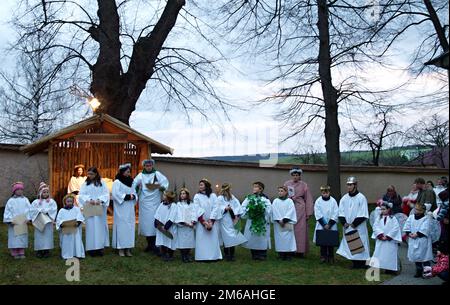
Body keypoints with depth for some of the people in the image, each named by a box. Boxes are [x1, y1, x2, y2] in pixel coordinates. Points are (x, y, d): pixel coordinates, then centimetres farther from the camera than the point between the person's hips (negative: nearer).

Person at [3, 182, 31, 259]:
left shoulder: (25, 200, 4)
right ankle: (15, 253, 4)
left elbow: (28, 209, 1)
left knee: (22, 237, 5)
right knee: (14, 237, -2)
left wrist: (27, 218, -12)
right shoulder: (11, 201, -1)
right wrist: (11, 220, -14)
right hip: (14, 223, -2)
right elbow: (7, 211, -3)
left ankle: (21, 252, 11)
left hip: (23, 223, 2)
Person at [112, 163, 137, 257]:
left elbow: (135, 193, 14)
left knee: (129, 228, 4)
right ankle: (121, 249, -1)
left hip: (130, 210, 6)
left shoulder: (130, 182, 14)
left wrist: (133, 196, -8)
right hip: (121, 210, -6)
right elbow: (115, 194, -16)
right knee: (121, 228, -6)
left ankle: (128, 249, 8)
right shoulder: (117, 182, -5)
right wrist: (127, 196, -17)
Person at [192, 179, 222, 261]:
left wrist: (211, 221, -12)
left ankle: (214, 256, 4)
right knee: (202, 239, -5)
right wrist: (204, 222, -12)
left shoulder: (213, 196, 5)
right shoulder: (197, 196, 3)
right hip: (201, 222, -1)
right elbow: (197, 210, -4)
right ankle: (203, 257, -3)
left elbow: (215, 208, -1)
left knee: (213, 238, -1)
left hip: (212, 221, 1)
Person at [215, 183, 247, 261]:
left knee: (233, 237, 4)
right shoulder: (220, 198, -5)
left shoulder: (232, 197, 11)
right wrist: (225, 208, -25)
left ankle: (232, 255, 13)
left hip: (232, 220, 5)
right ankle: (227, 255, 7)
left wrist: (236, 215, -7)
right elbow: (218, 209, -10)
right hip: (224, 221, -5)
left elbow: (237, 206, 5)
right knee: (226, 238, -3)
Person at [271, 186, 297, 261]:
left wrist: (284, 220, -14)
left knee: (288, 238, -3)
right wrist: (279, 220, -13)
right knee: (279, 238, 0)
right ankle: (281, 254, 7)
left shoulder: (289, 201, 2)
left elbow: (290, 212, -6)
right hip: (278, 224, 1)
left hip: (287, 223, -1)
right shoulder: (275, 201, 6)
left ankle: (289, 254, 2)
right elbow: (275, 212, -2)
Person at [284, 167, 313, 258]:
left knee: (301, 230, -1)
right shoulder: (287, 184, 6)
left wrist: (308, 213, -1)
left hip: (300, 210, -1)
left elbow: (308, 200, 2)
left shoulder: (304, 185, 2)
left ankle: (301, 250, 3)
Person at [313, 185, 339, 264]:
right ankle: (323, 257, 12)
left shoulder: (333, 201, -3)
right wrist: (324, 224, -11)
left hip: (331, 226, 0)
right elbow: (318, 214, -5)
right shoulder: (318, 201, -3)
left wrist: (329, 224, -11)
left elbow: (336, 214, -5)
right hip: (321, 225, 0)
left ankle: (331, 257, 13)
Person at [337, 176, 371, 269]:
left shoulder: (361, 198, -7)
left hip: (359, 227, -5)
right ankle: (354, 262, 17)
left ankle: (362, 263, 4)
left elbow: (363, 215, -11)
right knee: (350, 244, 6)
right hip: (348, 228, 5)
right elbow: (341, 213, 8)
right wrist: (344, 223, -7)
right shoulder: (344, 198, 7)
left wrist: (354, 224, -14)